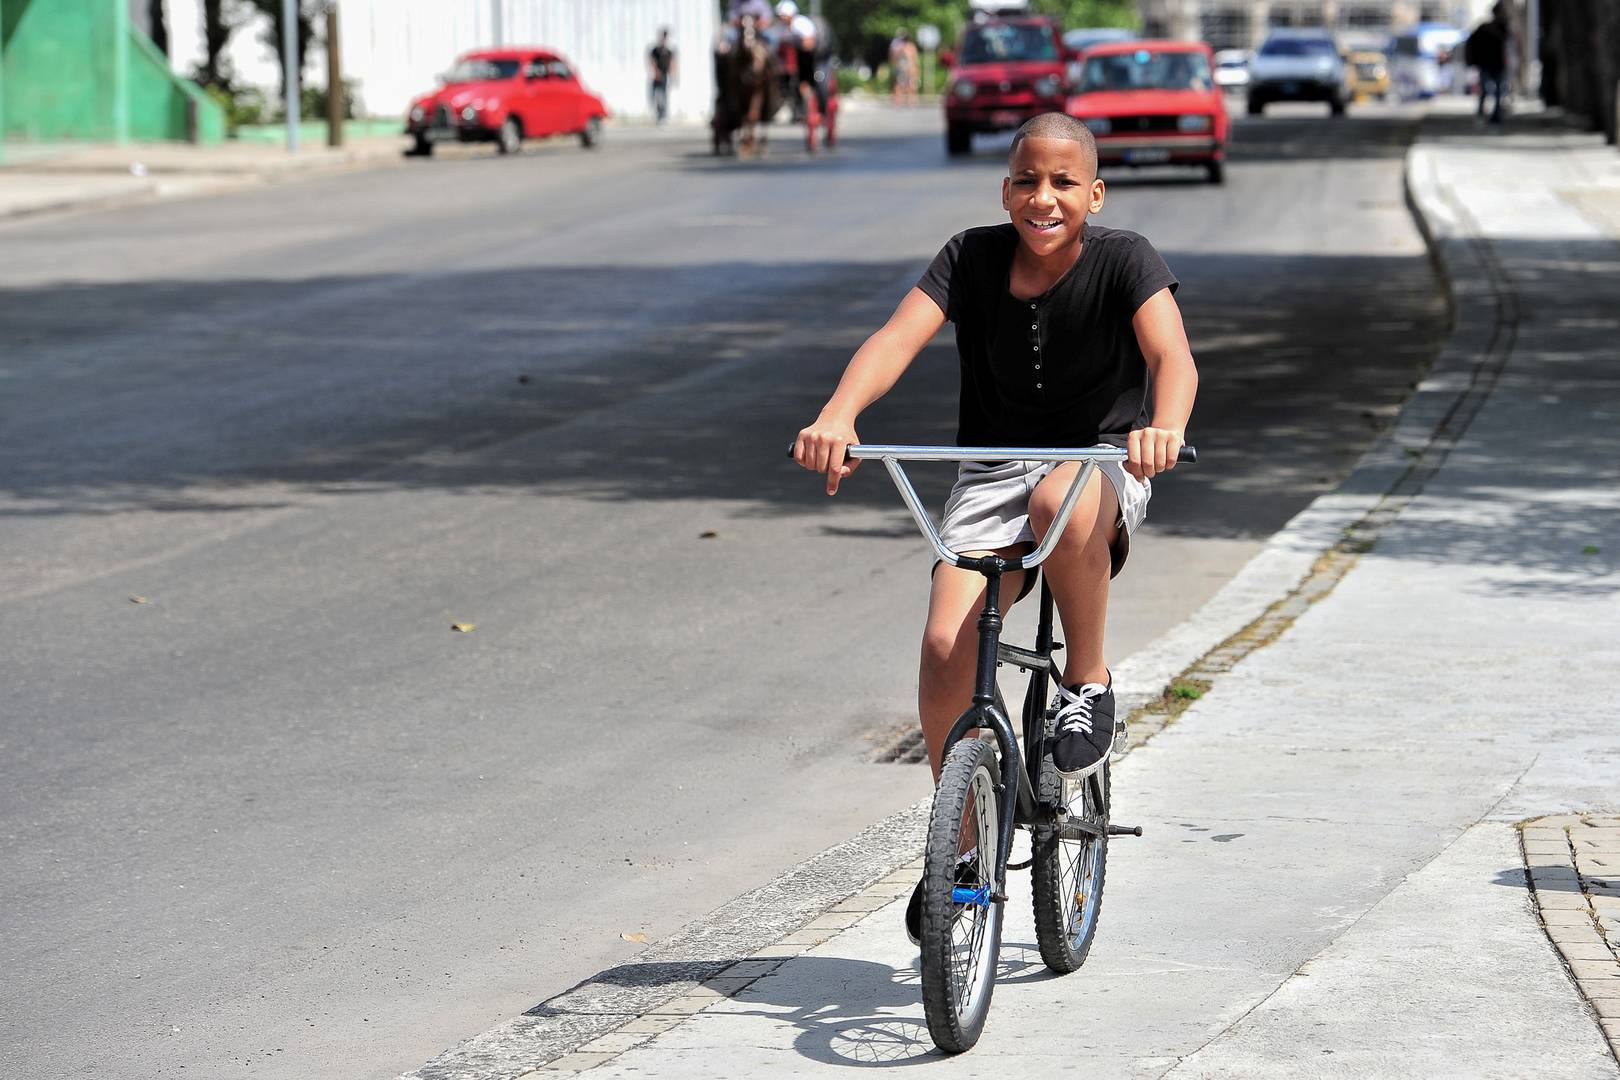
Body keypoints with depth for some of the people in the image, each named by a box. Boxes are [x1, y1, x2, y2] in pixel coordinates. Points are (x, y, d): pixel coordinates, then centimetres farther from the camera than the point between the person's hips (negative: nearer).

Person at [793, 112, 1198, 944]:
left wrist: (1164, 428, -51)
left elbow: (1171, 353, -28)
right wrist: (837, 416, -40)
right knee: (946, 647, -18)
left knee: (1062, 505, -41)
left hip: (1100, 458, -2)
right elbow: (898, 337, -20)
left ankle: (1088, 682, -14)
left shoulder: (1123, 260, -11)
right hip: (993, 468, 2)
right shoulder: (972, 258, -5)